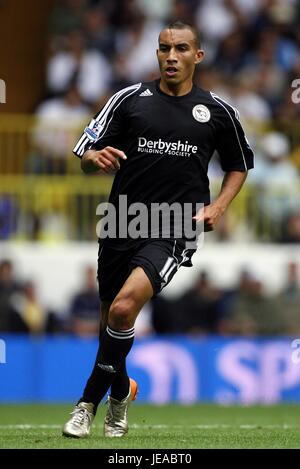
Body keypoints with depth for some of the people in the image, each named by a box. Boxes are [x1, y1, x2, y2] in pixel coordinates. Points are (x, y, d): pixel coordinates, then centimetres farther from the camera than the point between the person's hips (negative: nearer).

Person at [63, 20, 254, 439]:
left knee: (124, 307, -24)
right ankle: (120, 393, 41)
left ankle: (89, 402, -8)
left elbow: (240, 164, 20)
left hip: (173, 232, -3)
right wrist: (96, 158, -22)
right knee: (111, 318, 12)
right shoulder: (129, 99, 3)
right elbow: (86, 156, 2)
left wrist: (218, 206, 4)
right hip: (121, 226, 3)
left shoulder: (218, 112, 4)